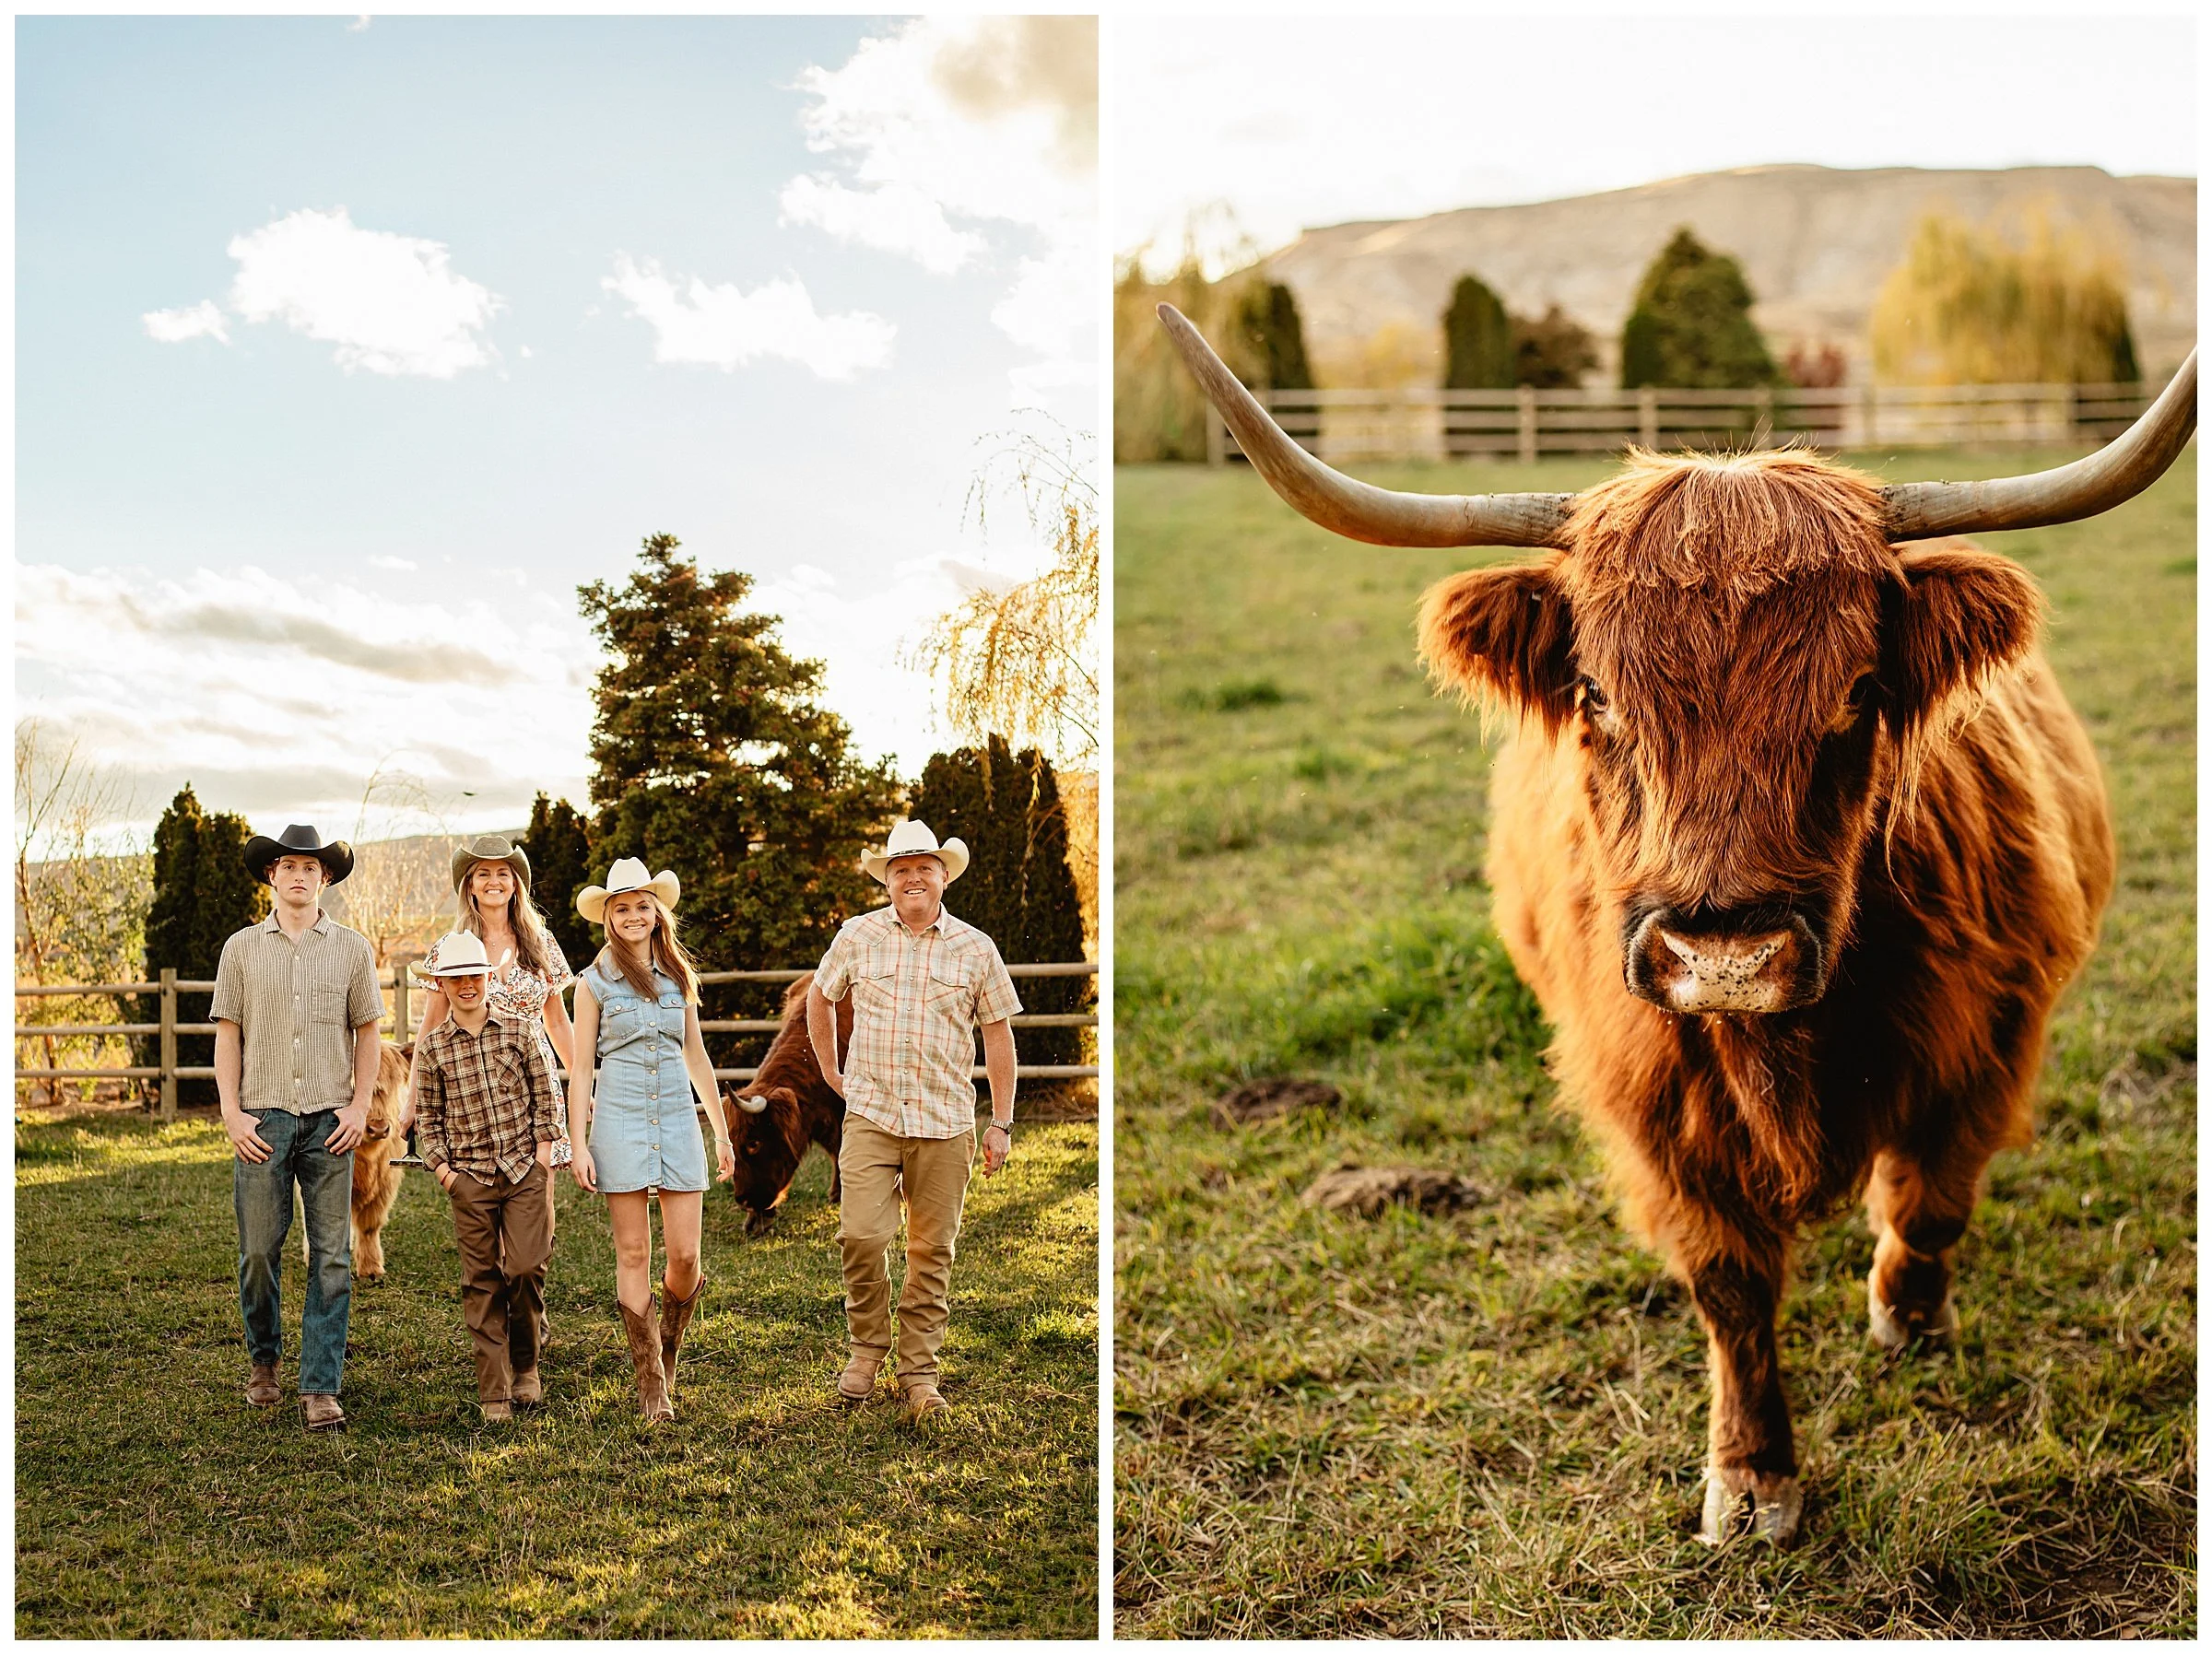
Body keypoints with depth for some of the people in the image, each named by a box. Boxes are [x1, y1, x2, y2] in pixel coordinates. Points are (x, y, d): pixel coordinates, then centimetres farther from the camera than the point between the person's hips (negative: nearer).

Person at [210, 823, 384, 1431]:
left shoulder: (351, 948, 9)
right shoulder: (242, 947, 8)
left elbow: (367, 1032, 11)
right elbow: (228, 1034, 6)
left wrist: (360, 1106, 1)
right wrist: (232, 1113, -3)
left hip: (330, 1121, 0)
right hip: (263, 1117, 0)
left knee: (331, 1256, -2)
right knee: (259, 1249, 1)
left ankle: (321, 1387, 1)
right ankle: (262, 1359, 24)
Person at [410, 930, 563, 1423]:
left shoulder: (521, 1031, 4)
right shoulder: (432, 1048, 5)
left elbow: (546, 1094, 8)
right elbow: (427, 1116, 11)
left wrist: (545, 1150, 1)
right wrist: (440, 1166, 1)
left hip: (526, 1169, -1)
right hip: (470, 1177, 1)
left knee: (526, 1267, -9)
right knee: (482, 1282, 1)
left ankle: (525, 1368, 15)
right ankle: (494, 1392, 6)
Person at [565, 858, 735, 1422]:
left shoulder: (679, 977, 10)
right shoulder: (594, 983, 1)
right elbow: (580, 1069, 1)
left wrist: (722, 1131, 16)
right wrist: (578, 1144, -5)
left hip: (678, 1120, 2)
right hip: (620, 1120, -2)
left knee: (685, 1256, -2)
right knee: (633, 1254, 0)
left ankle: (667, 1350, 26)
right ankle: (651, 1383, 8)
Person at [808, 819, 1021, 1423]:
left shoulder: (975, 948, 4)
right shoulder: (857, 936, 4)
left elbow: (998, 1034, 9)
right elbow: (819, 998, 21)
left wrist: (1002, 1124, 6)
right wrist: (831, 1072, 16)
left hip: (946, 1123, 0)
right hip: (870, 1117, 0)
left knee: (932, 1252, 3)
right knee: (861, 1235, -13)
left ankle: (919, 1372, 15)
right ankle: (867, 1346, 10)